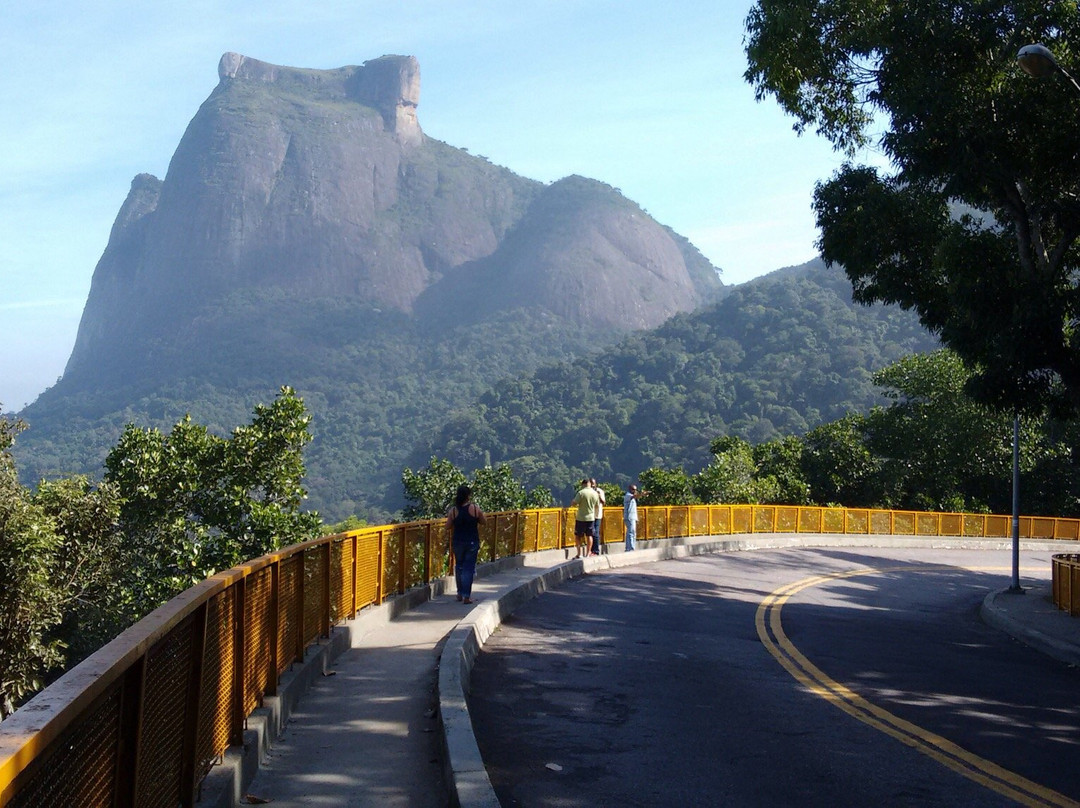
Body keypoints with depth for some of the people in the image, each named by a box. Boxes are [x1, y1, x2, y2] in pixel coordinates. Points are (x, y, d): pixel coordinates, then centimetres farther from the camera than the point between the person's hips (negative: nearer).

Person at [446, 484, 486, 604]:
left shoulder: (453, 510, -7)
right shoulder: (474, 508, -10)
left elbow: (448, 527, 0)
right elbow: (483, 521, 2)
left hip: (457, 542, 2)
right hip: (472, 542, -2)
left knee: (459, 566, 19)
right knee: (468, 568, 3)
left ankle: (460, 593, 27)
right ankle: (466, 596, -2)